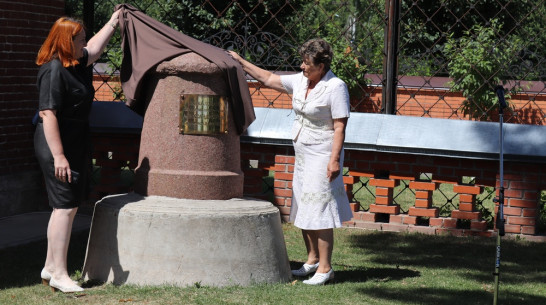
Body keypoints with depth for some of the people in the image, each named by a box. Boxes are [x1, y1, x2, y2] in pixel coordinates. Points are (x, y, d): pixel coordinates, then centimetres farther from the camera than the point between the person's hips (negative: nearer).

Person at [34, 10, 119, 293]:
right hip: (57, 146, -10)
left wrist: (112, 23, 38)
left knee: (66, 206, 14)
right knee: (65, 207, -11)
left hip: (74, 146, 10)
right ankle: (59, 274, -10)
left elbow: (93, 49, 33)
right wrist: (58, 156, -27)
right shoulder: (54, 71, -19)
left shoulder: (75, 64, 10)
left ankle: (50, 267, 21)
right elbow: (47, 114, -24)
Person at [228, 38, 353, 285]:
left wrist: (335, 159, -23)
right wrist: (241, 62, 18)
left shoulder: (335, 87, -15)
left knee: (318, 212, -9)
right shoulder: (300, 82, 7)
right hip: (303, 155, 8)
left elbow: (340, 127, -17)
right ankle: (312, 260, 24)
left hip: (322, 157, -8)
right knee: (303, 211, 13)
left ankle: (325, 268, -5)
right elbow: (268, 79, 18)